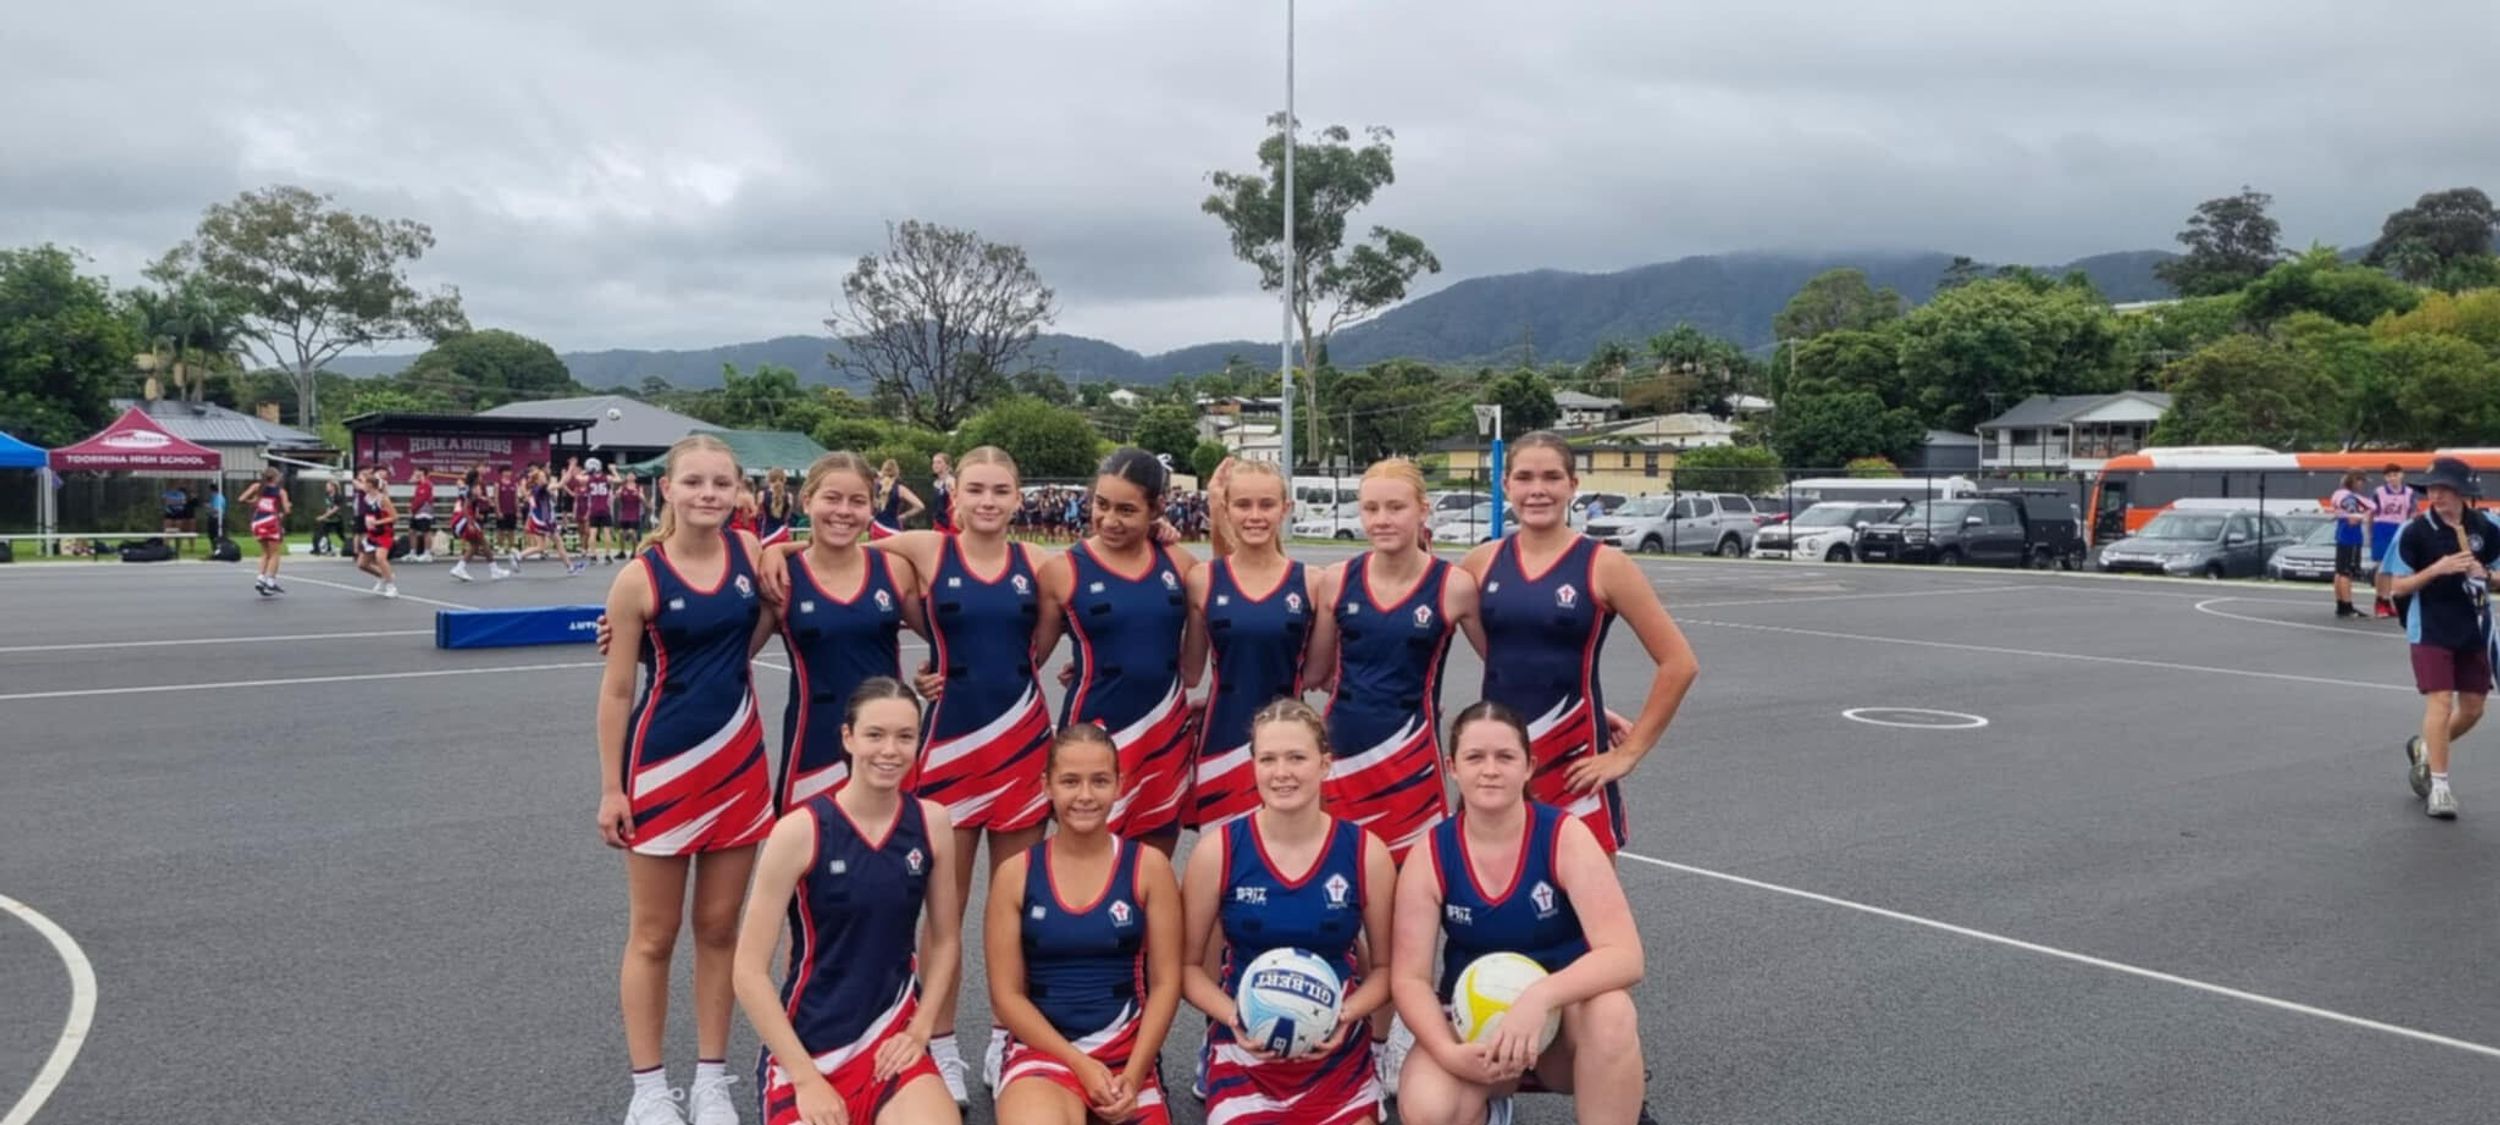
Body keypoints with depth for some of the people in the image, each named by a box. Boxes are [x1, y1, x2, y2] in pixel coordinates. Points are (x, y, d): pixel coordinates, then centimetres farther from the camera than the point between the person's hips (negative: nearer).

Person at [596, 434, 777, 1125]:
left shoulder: (749, 551, -1)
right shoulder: (639, 579, -12)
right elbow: (617, 691, -7)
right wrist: (611, 788, -6)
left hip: (738, 760, 4)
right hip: (663, 765, -4)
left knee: (720, 929, 12)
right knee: (654, 937, 8)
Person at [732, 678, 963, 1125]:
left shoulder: (932, 823, -3)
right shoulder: (800, 830, -13)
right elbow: (749, 972, -10)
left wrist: (919, 1030, -1)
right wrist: (806, 1078, -12)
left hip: (891, 1036, 2)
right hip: (807, 1049, -2)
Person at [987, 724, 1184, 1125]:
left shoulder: (1148, 866, 1)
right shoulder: (1016, 874, 1)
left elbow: (1165, 982, 1)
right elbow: (1007, 994, 0)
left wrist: (1132, 1075, -11)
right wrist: (1080, 1064, -10)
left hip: (1126, 1049, 2)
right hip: (1042, 1047, -1)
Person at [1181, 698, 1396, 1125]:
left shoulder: (1366, 852, -5)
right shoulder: (1217, 850, -7)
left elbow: (1386, 967, 4)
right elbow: (1188, 965, 1)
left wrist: (1347, 1015, -15)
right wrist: (1232, 1017, -17)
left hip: (1337, 1051, 1)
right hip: (1246, 1051, -1)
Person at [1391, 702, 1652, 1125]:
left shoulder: (1566, 837, -15)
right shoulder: (1430, 856, -10)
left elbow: (1625, 956, -24)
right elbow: (1409, 978, -10)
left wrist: (1539, 998, -40)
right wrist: (1449, 1051, -29)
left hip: (1564, 1017, -1)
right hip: (1475, 1025, 2)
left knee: (1612, 1012, -36)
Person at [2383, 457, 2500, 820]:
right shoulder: (2414, 531, -9)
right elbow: (2397, 587, -7)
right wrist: (2437, 568, -22)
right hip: (2431, 630, -4)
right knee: (2440, 702, -12)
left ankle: (2423, 750, 36)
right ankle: (2439, 785, -5)